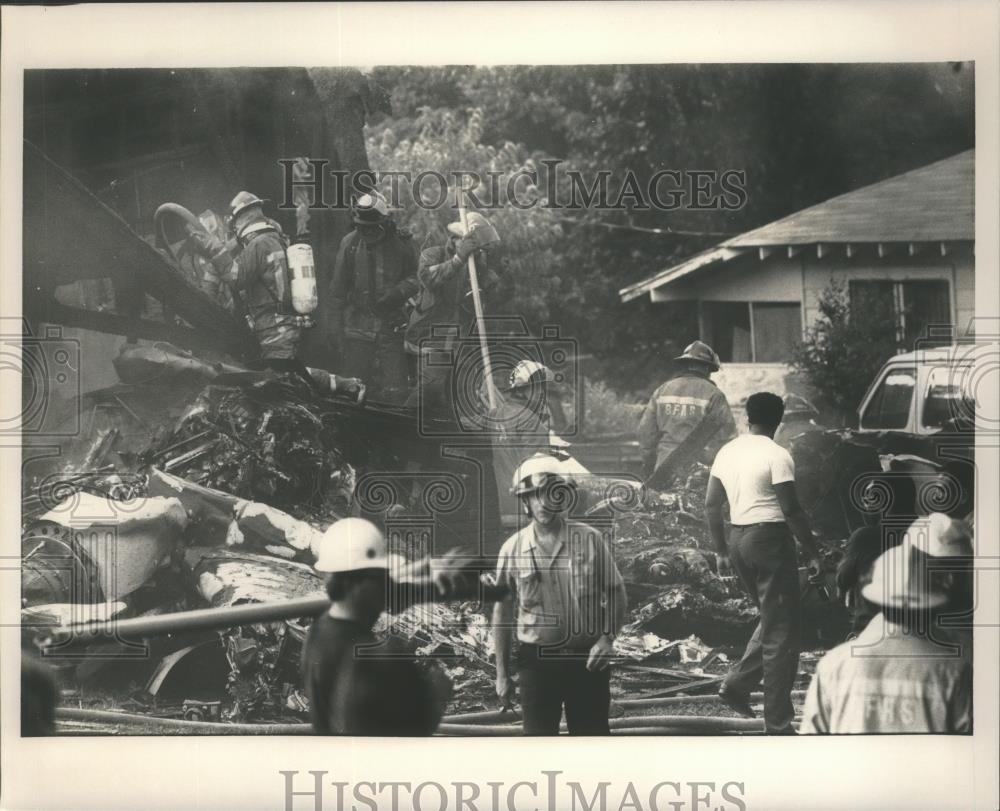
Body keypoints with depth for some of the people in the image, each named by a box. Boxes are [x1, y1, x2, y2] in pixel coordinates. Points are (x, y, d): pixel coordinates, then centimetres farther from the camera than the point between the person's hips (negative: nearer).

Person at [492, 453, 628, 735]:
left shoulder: (590, 540, -3)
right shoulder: (513, 549, -2)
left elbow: (615, 593, 4)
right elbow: (502, 612, 4)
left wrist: (607, 638, -12)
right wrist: (502, 674, 4)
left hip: (587, 658, 0)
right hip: (536, 659, 0)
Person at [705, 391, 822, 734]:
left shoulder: (727, 452, 10)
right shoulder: (777, 456, -10)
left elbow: (711, 506, 12)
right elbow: (792, 511, -14)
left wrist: (722, 551, 20)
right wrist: (813, 553, -6)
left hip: (739, 539, 7)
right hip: (770, 539, -7)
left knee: (772, 620, 22)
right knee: (782, 631, -1)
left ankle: (737, 683, 11)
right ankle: (777, 724, 2)